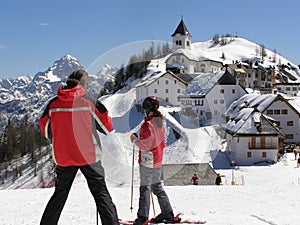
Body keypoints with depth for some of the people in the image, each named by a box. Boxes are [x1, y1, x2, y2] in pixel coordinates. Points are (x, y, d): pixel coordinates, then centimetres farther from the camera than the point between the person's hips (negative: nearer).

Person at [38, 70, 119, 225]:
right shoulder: (89, 102, -8)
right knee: (101, 193, 3)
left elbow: (45, 130, 10)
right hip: (88, 157, -3)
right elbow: (107, 127, -1)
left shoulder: (54, 104, 0)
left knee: (59, 194, 18)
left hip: (63, 158, 3)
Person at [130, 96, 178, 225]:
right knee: (157, 186, 17)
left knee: (145, 188, -3)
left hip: (147, 160, -8)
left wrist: (135, 139, -6)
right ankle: (167, 213, 19)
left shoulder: (148, 125, -19)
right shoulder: (160, 123, 8)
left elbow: (145, 145, -20)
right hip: (158, 160, 8)